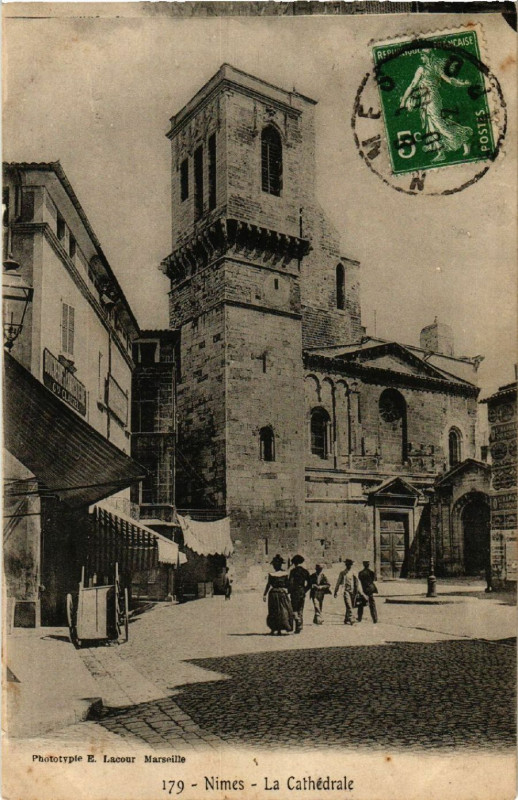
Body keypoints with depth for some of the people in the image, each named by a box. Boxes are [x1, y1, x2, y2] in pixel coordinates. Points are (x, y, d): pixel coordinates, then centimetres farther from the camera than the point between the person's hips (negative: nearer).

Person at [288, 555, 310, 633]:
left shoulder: (293, 570, -8)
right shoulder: (305, 571, 8)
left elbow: (291, 582, -14)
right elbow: (308, 583, 9)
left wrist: (290, 591, -2)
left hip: (295, 591, -5)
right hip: (302, 592, 5)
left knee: (294, 608, 1)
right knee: (300, 610, 12)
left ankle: (298, 622, -20)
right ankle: (299, 627, 13)